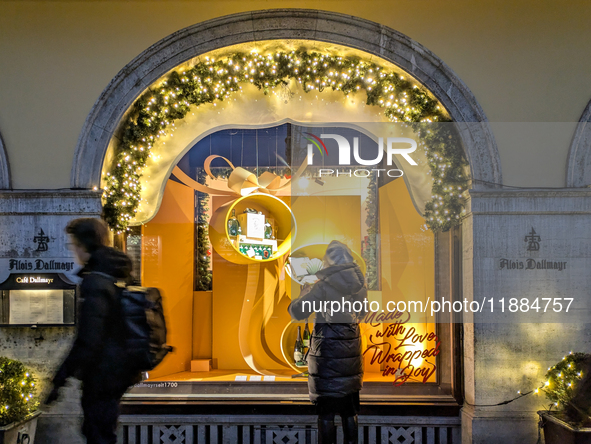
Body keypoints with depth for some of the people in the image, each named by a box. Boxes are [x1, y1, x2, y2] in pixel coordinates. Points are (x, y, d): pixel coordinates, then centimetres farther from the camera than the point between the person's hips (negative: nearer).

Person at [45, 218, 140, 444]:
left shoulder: (94, 283, -21)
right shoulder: (119, 275, 7)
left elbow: (88, 340, -25)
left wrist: (60, 379, -20)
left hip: (102, 374, -9)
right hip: (121, 370, 9)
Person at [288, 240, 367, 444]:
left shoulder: (324, 286, -15)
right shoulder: (360, 285, 2)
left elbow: (296, 312, -10)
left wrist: (305, 294, 9)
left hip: (327, 355, -5)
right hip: (351, 354, 5)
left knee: (326, 412, 3)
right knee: (350, 412, 15)